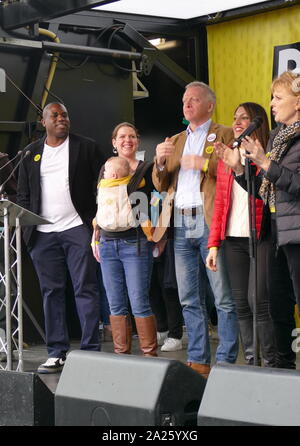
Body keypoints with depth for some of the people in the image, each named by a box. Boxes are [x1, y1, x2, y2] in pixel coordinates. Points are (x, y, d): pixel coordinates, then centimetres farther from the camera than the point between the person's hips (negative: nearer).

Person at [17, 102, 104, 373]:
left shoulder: (86, 147, 6)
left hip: (78, 229, -3)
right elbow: (23, 193, 15)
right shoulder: (31, 153, 14)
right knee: (51, 292, 5)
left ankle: (91, 351, -1)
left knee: (86, 290, -3)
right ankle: (57, 354, 11)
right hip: (42, 233, 3)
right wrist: (26, 224, 3)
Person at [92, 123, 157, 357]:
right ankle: (121, 354, 13)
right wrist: (96, 237, 16)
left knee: (139, 303, -7)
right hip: (108, 243, 4)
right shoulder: (106, 169, 15)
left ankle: (150, 354, 1)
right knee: (116, 305, 6)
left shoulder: (146, 169, 2)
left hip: (136, 244, -4)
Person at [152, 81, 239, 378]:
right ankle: (197, 360, 12)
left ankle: (226, 362, -3)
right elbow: (161, 185, 18)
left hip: (209, 222, -6)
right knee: (189, 299, 7)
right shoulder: (175, 141, 23)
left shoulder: (224, 135, 6)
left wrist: (205, 163, -15)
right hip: (179, 225, 6)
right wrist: (160, 162, 0)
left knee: (224, 297, -6)